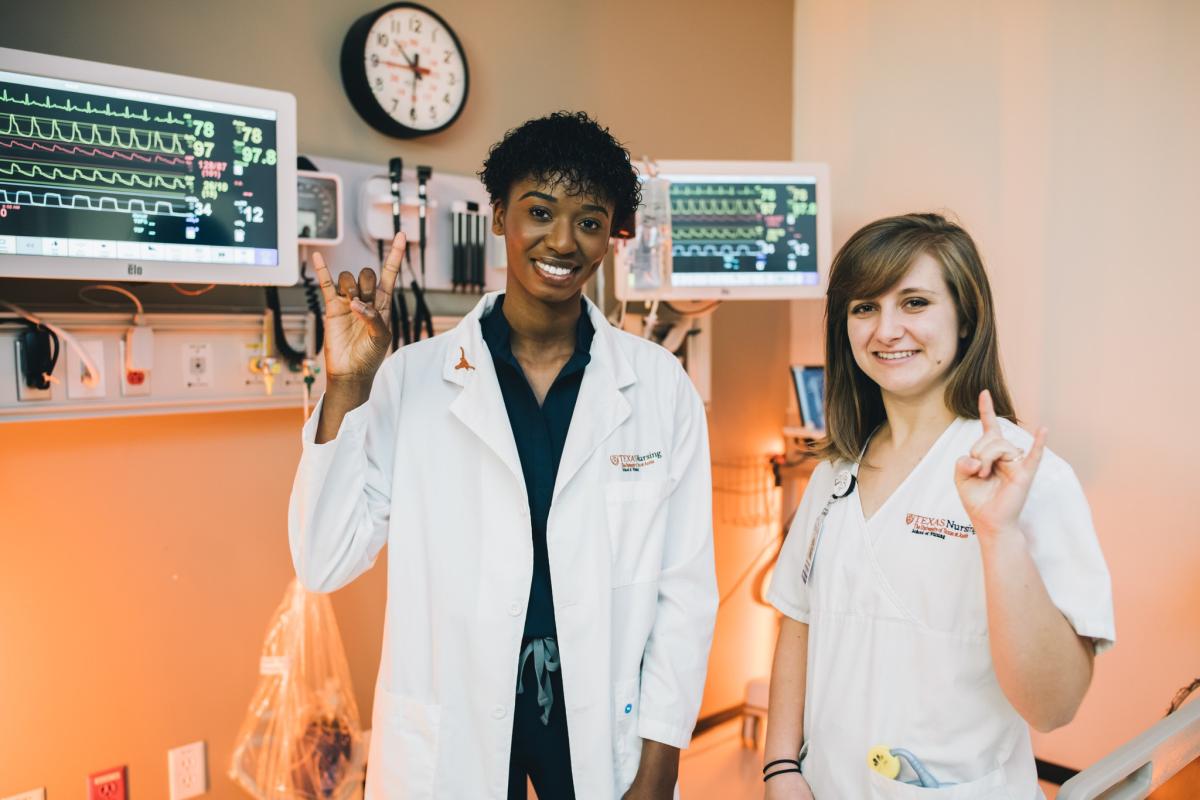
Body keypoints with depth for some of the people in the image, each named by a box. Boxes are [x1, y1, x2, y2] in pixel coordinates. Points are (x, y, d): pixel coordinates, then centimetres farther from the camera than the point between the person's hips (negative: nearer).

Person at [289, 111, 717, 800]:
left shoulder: (661, 386, -6)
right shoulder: (411, 377, -7)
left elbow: (685, 587, -4)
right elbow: (327, 563, -8)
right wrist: (346, 388, -18)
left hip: (605, 718, 0)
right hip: (448, 735, 0)